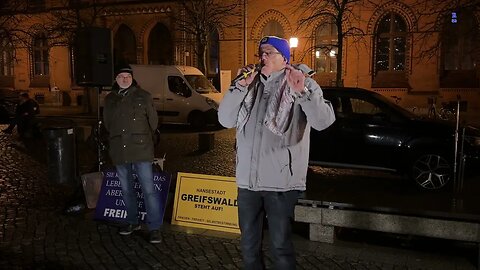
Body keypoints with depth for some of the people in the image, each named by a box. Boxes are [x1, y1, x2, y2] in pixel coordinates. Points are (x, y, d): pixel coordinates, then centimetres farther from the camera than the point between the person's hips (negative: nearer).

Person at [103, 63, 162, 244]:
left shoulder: (143, 96, 1)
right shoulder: (110, 99, 12)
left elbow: (153, 120, 5)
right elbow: (107, 123, 21)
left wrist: (142, 137, 8)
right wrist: (116, 138, 15)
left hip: (141, 150, -4)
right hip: (119, 151, 5)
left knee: (148, 189, -8)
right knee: (126, 189, 15)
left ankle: (154, 228, -3)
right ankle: (132, 222, 30)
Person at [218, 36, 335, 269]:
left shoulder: (300, 84, -3)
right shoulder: (250, 86, 10)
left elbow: (324, 121, -16)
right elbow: (225, 120, 1)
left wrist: (303, 92, -30)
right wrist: (240, 87, -8)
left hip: (280, 182, -4)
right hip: (247, 179, 5)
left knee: (280, 246, 7)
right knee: (249, 245, 18)